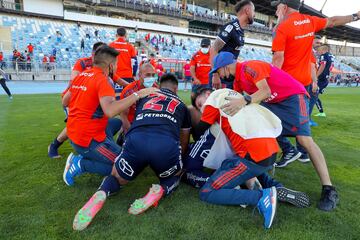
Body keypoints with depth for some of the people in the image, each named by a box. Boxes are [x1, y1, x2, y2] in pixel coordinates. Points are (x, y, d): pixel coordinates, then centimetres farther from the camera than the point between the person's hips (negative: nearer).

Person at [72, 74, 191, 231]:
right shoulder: (181, 105, 32)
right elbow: (184, 143, 40)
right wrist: (176, 157, 61)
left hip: (136, 140, 1)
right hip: (167, 144, 0)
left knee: (117, 178, 29)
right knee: (173, 177, 32)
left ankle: (101, 194, -6)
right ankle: (160, 191, -2)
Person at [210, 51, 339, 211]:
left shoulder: (249, 67, -21)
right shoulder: (237, 80, 8)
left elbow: (266, 91, -32)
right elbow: (233, 104, 9)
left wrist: (244, 100, -45)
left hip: (293, 96, -10)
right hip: (273, 102, 10)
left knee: (304, 139, -19)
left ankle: (329, 190, -15)